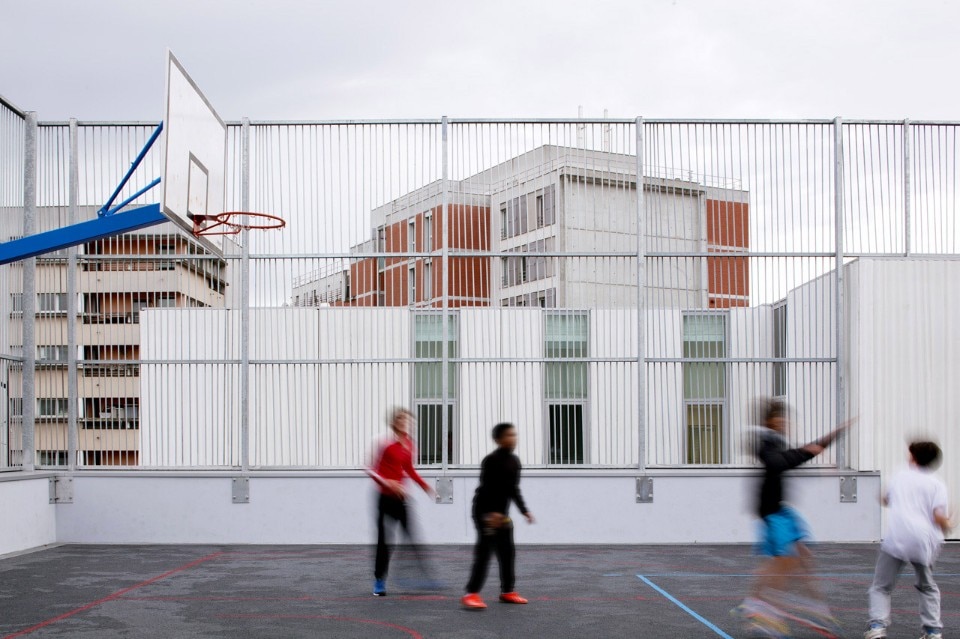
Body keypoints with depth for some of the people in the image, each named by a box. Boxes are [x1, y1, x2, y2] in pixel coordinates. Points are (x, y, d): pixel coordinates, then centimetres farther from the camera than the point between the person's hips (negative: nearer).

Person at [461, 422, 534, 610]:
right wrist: (492, 512, -29)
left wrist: (524, 510, 14)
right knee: (484, 552, -12)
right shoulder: (491, 460, -16)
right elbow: (486, 488, -22)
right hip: (485, 511, -8)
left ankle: (507, 591, 20)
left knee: (507, 552, 9)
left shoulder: (514, 461, 9)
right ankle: (472, 593, -12)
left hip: (502, 513, 8)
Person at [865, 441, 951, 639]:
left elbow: (886, 500, 32)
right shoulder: (937, 484, 5)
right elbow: (939, 516, -7)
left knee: (881, 587, 8)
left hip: (896, 539, -1)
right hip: (924, 541, 1)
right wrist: (947, 526, 15)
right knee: (928, 587, 23)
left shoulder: (900, 476, 13)